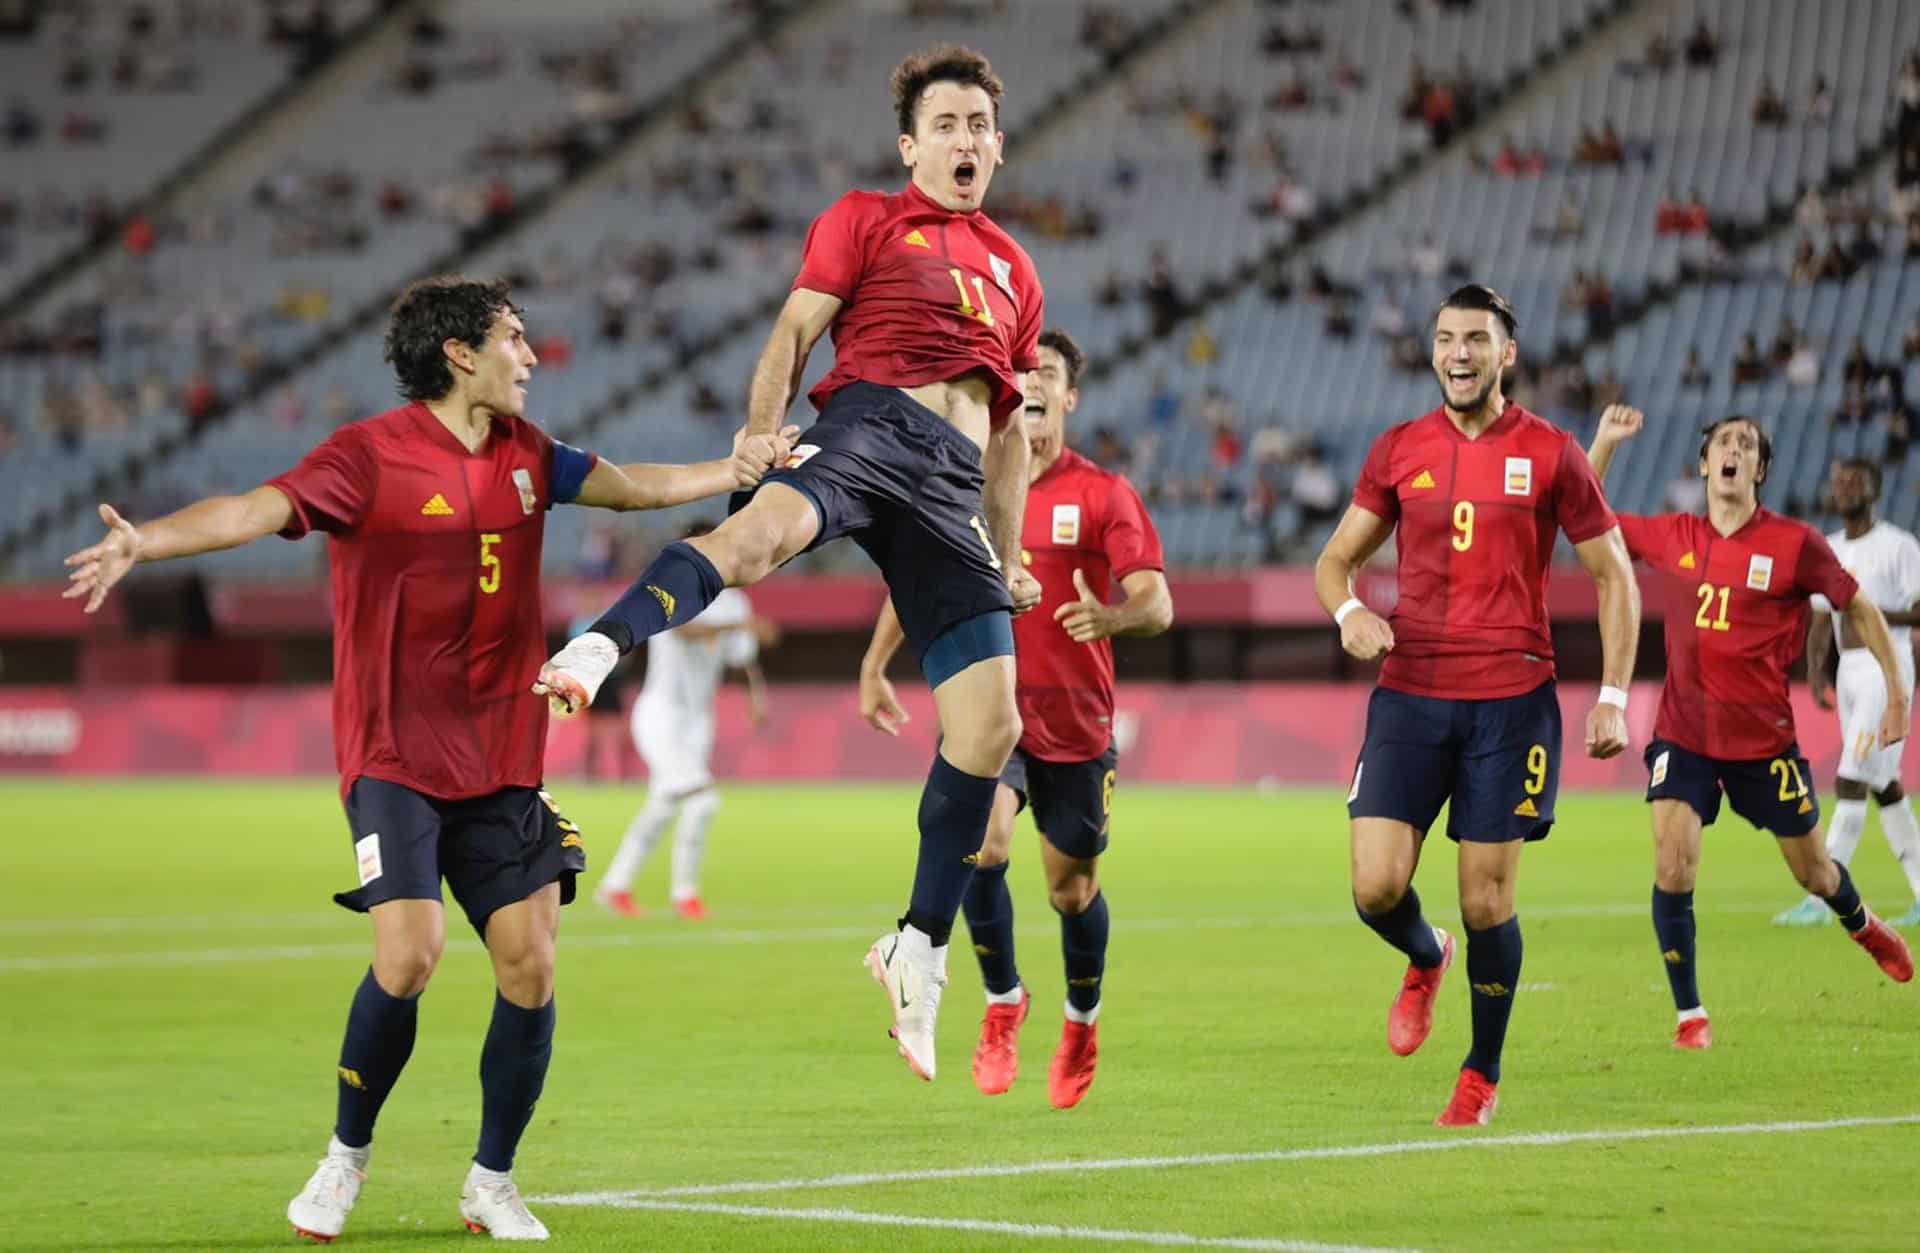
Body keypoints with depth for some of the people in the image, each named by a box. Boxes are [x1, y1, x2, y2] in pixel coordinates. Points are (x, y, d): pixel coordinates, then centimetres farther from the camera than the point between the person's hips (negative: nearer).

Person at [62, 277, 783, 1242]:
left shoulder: (524, 453, 8)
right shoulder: (372, 455, -11)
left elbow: (633, 487, 26)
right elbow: (256, 510, -24)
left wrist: (737, 469, 27)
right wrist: (143, 542, -39)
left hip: (502, 763, 6)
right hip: (395, 757, -6)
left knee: (530, 962, -3)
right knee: (409, 953, -18)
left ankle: (492, 1184, 13)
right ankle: (347, 1156, 5)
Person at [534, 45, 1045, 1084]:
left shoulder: (1013, 269, 28)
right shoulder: (864, 220, 14)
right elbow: (793, 334, 3)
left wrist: (1010, 558, 28)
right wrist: (759, 433, -15)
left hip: (952, 489, 5)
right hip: (868, 423, -5)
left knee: (991, 721, -7)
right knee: (765, 528, -41)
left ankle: (920, 949, 2)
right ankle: (600, 650, -59)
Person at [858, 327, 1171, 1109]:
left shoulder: (1103, 495, -5)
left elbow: (1157, 606, -13)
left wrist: (1109, 616, -34)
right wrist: (874, 667, 13)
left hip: (1073, 721, -1)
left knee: (1071, 886, 8)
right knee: (981, 844, -24)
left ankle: (1082, 1022, 35)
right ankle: (1002, 1001, -3)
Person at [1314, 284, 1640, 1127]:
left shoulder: (1550, 453, 1)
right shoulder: (1398, 451, 7)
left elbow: (1614, 576, 6)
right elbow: (1335, 559, 15)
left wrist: (1613, 699, -2)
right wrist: (1349, 612, -9)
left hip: (1512, 700, -2)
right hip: (1409, 694, 2)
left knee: (1486, 900, -2)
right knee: (1377, 888, -9)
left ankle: (1483, 1074, 18)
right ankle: (1425, 961, 26)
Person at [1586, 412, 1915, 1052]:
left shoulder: (1795, 543, -9)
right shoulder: (1670, 537, -1)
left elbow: (1858, 607, 4)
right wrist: (1603, 443, 0)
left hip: (1764, 739, -1)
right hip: (1682, 732, 1)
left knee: (1814, 872, 13)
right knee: (1673, 867, -15)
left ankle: (1862, 925, 49)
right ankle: (1689, 1015, -1)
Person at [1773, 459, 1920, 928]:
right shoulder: (1828, 551, 14)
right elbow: (1821, 621, 15)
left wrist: (1877, 614, -24)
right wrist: (1815, 668, 0)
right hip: (1848, 670, 8)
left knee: (1850, 780, -14)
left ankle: (1822, 897, -18)